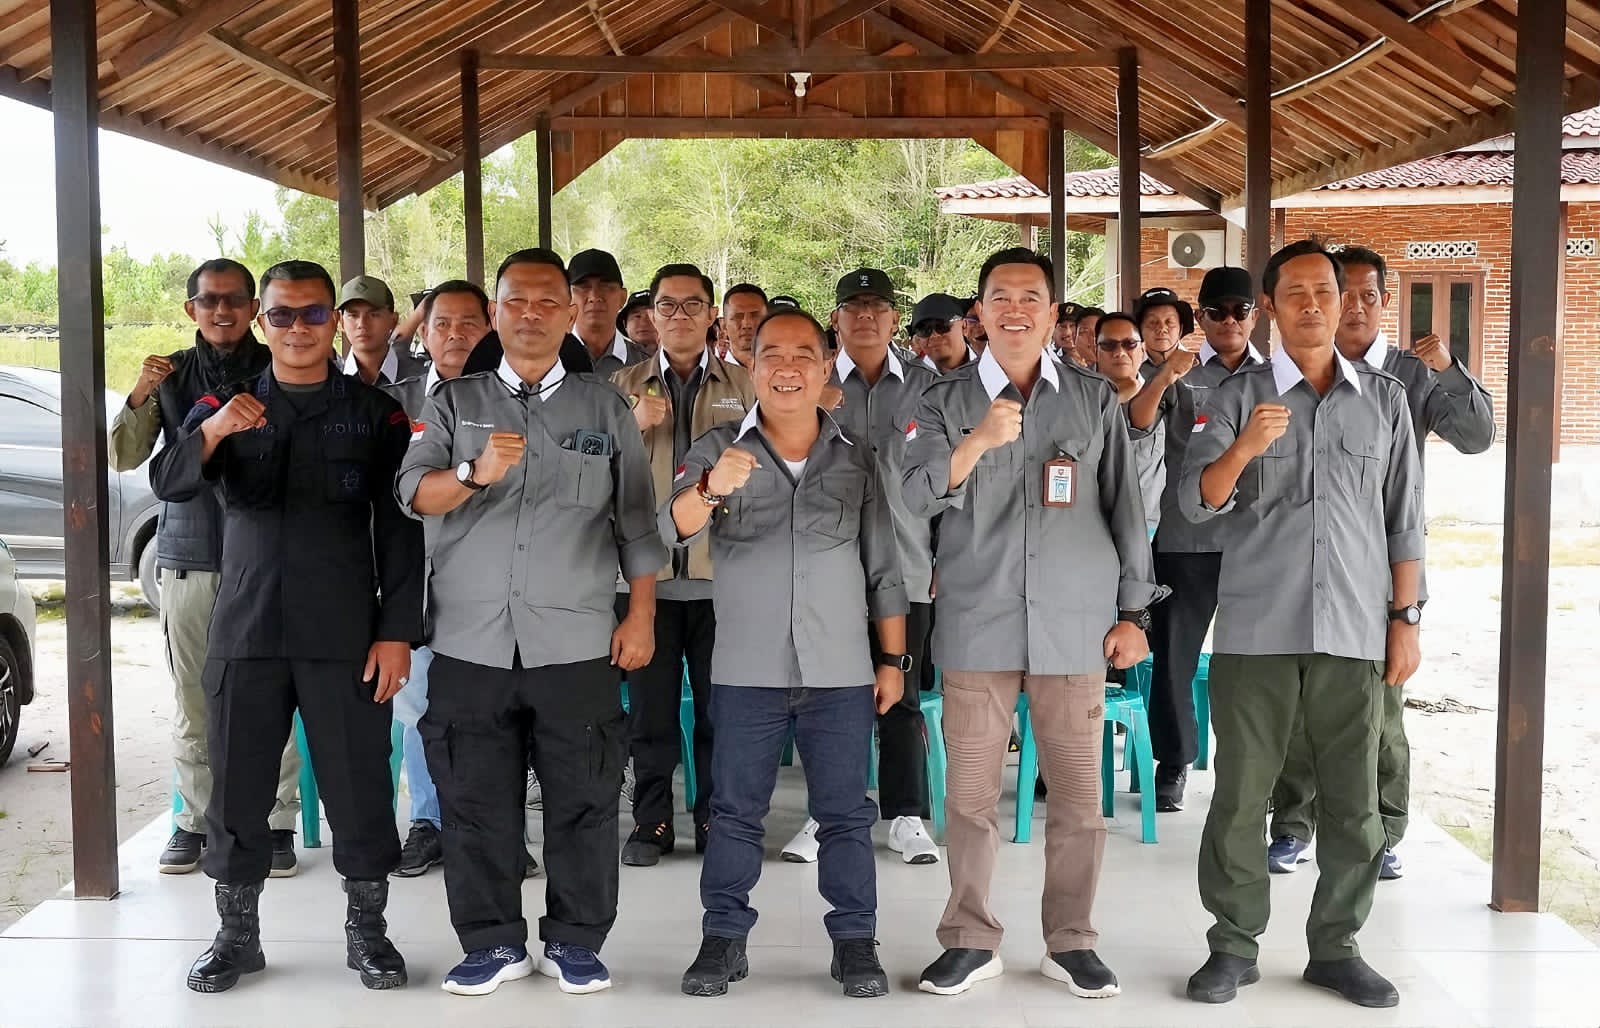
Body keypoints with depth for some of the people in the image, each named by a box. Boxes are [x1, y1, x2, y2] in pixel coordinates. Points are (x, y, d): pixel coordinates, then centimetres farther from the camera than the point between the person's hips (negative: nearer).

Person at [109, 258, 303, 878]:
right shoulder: (171, 374, 10)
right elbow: (125, 458, 7)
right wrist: (139, 398, -10)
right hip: (188, 558, 3)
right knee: (192, 703, 8)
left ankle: (277, 824, 6)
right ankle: (194, 822, 17)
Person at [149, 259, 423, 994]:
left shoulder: (374, 412, 4)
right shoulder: (224, 405, 9)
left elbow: (400, 531, 1)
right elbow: (168, 483, -7)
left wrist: (398, 631, -7)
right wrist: (213, 432, -28)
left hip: (346, 637, -2)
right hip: (245, 632, 2)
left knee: (359, 790, 2)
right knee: (236, 789, 8)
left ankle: (367, 931, 18)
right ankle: (237, 935, 23)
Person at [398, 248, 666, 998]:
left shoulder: (605, 407, 9)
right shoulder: (453, 403, 9)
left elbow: (637, 522, 7)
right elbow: (414, 492, -5)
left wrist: (641, 615, 0)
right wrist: (475, 472, -25)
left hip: (575, 642, 0)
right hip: (471, 642, 1)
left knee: (583, 801, 4)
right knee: (476, 801, 7)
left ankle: (574, 942, 18)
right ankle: (492, 942, 20)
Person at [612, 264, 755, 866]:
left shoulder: (743, 387, 9)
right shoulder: (625, 387, 10)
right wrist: (637, 424, -11)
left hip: (721, 571, 0)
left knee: (719, 705, 6)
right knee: (651, 704, 7)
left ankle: (715, 817, 19)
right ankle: (652, 820, 18)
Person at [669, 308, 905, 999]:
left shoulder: (857, 459, 7)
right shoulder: (717, 450, 2)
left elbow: (884, 570, 10)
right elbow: (674, 529, -13)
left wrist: (893, 659, 6)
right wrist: (710, 488, -34)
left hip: (841, 671, 1)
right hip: (746, 669, -1)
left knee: (845, 813, 6)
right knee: (735, 811, 7)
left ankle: (855, 942, 16)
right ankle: (723, 939, 18)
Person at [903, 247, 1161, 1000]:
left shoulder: (1095, 399, 7)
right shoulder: (945, 402, 4)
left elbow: (1125, 509, 8)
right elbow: (919, 497, -10)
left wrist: (1133, 612, 5)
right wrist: (978, 440, -26)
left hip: (1075, 625, 1)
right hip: (977, 622, 0)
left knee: (1079, 793, 5)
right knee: (970, 793, 4)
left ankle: (1070, 942, 19)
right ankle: (970, 939, 18)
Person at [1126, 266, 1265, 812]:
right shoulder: (1176, 372, 1)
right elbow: (1136, 423, -14)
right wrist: (1163, 378, -30)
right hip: (1186, 537, -1)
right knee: (1174, 653, 5)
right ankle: (1173, 765, 19)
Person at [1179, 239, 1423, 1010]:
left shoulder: (1385, 398, 8)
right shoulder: (1239, 396, 3)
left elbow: (1404, 521, 10)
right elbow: (1195, 503, -8)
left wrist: (1406, 619, 4)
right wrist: (1244, 448, -26)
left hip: (1355, 630, 2)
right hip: (1255, 629, -1)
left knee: (1352, 801, 7)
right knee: (1240, 794, 3)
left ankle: (1336, 947, 20)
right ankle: (1234, 945, 14)